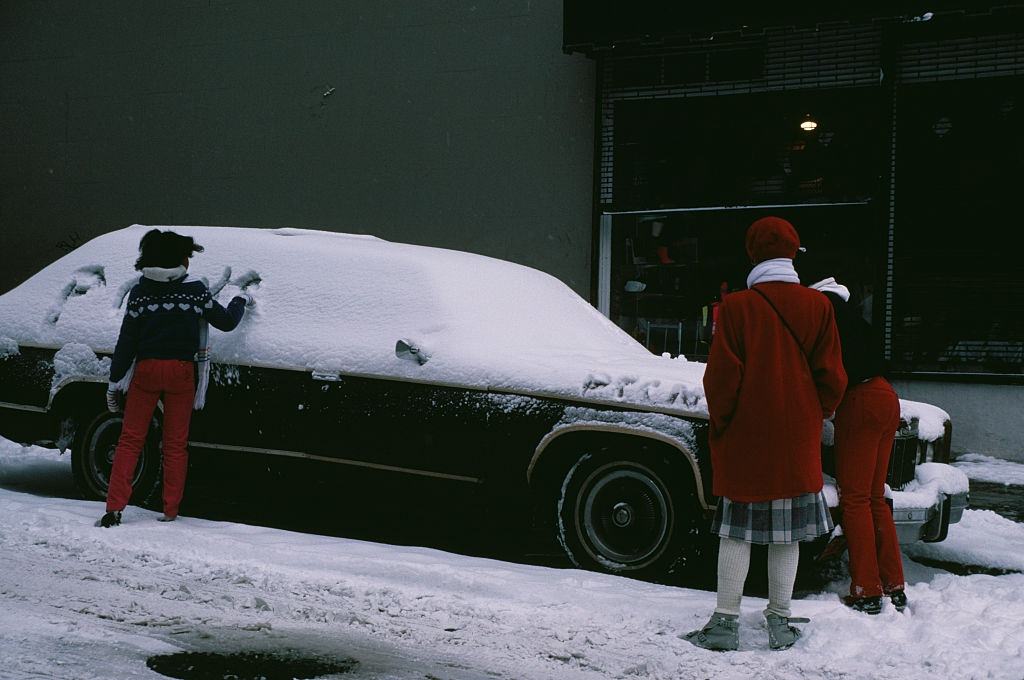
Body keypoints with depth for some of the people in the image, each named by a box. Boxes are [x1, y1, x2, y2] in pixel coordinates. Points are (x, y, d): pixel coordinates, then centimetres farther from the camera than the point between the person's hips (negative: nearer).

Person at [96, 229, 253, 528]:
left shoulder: (140, 291, -1)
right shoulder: (194, 290, -4)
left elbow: (126, 341, -1)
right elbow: (226, 322, 6)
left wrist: (114, 381, 5)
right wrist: (241, 300, 25)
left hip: (146, 370, 0)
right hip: (181, 372, 0)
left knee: (130, 439, 6)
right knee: (175, 444, 8)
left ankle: (114, 509, -1)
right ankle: (170, 512, 10)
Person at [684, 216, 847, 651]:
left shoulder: (736, 307, -9)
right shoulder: (817, 306, -1)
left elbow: (721, 376, -9)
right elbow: (832, 376, 1)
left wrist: (720, 424, 5)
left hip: (744, 437, -2)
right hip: (797, 438, 2)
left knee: (737, 532, 4)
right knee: (787, 533, 9)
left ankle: (726, 622, 6)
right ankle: (780, 622, 15)